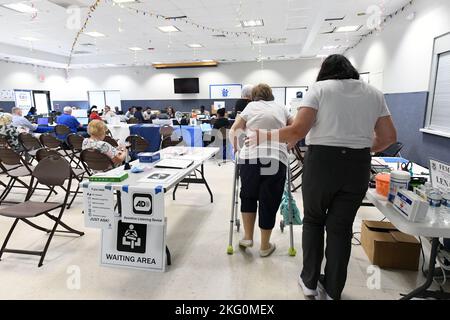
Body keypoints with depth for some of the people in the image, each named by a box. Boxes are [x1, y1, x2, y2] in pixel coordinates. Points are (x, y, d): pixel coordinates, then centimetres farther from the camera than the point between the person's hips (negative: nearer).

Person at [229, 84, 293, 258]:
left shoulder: (251, 106, 14)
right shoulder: (281, 108, 19)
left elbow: (233, 131, 9)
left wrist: (236, 147, 24)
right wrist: (286, 146, 36)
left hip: (250, 158, 0)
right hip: (277, 159, 1)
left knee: (248, 196, 21)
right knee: (269, 202, 10)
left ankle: (248, 237, 21)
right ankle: (265, 246, 22)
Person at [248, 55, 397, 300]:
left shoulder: (319, 88, 0)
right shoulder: (374, 93, 14)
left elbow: (298, 130, -13)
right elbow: (389, 137, 12)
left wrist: (263, 137, -2)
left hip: (322, 161, -3)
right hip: (358, 166, 4)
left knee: (313, 220, 16)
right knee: (341, 227, 13)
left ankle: (309, 282, 28)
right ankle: (332, 291, 26)